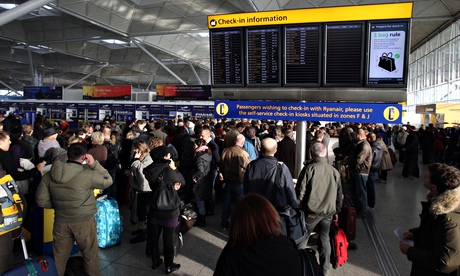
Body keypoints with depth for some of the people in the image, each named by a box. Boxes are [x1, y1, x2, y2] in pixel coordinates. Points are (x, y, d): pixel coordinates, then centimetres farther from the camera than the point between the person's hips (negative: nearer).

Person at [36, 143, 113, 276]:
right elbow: (108, 180, -6)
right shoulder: (88, 175, -22)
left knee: (59, 257, 21)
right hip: (84, 221, -4)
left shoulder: (49, 175, -6)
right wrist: (94, 164, -6)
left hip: (61, 222, 4)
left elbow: (42, 200, 0)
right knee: (90, 255, 15)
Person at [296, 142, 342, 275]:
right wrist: (336, 211, 21)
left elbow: (300, 190, -11)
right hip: (328, 212, 5)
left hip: (312, 211, -4)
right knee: (325, 239, 15)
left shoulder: (309, 168, -12)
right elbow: (339, 194, 11)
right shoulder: (334, 171, 3)